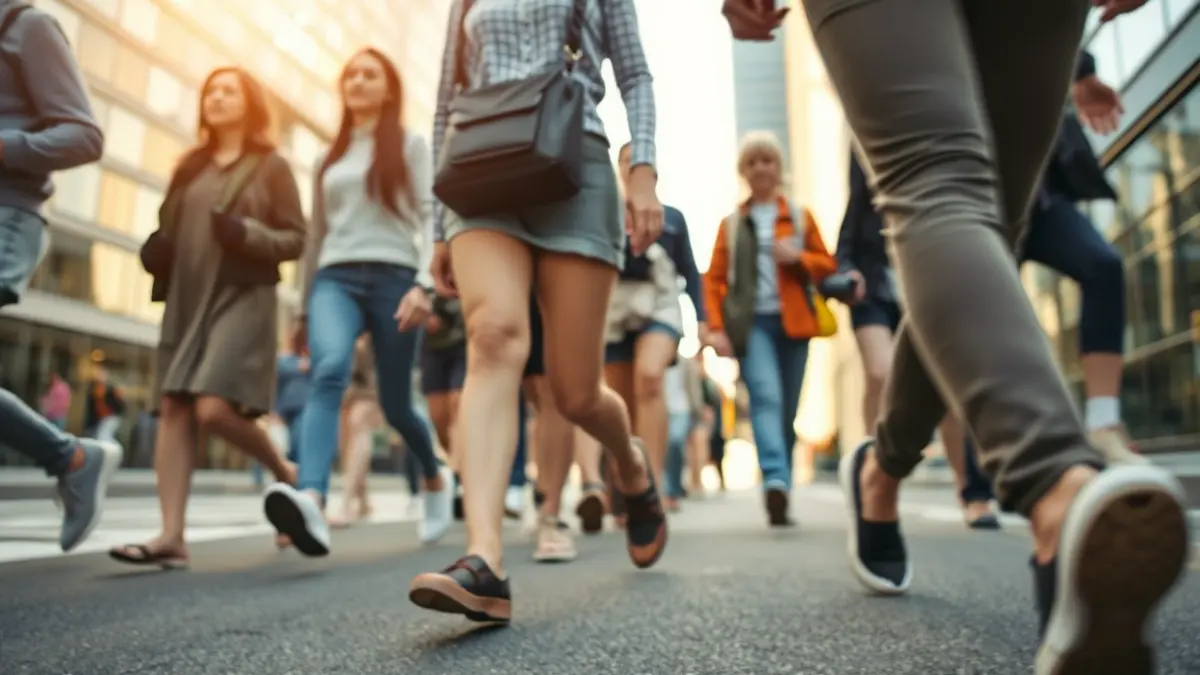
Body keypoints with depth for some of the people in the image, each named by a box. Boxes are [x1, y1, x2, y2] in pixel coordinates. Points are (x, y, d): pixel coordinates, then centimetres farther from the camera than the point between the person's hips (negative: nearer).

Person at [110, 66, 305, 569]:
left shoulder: (271, 165, 5)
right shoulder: (191, 165, 20)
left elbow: (296, 239, -1)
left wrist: (248, 234, -18)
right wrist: (156, 252, 6)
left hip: (242, 298, -6)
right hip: (186, 300, 6)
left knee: (215, 408, -17)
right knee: (174, 409, -5)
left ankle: (284, 470, 10)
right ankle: (172, 536, -5)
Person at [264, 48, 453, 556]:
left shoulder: (411, 144, 11)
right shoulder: (330, 157, 23)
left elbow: (428, 216, 0)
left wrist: (424, 283, -16)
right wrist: (302, 307, 22)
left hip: (393, 277, -2)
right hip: (335, 278, 3)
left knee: (394, 404, 2)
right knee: (329, 372, -28)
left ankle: (435, 477, 31)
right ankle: (311, 501, -46)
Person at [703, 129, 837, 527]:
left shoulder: (800, 217, 14)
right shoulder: (731, 223, 12)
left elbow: (827, 265, 12)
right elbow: (714, 279, 7)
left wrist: (799, 257, -9)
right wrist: (716, 328, -5)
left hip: (792, 323, 2)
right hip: (751, 323, -1)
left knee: (787, 412, 4)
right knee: (766, 397, -23)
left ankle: (780, 497, 14)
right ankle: (776, 481, -35)